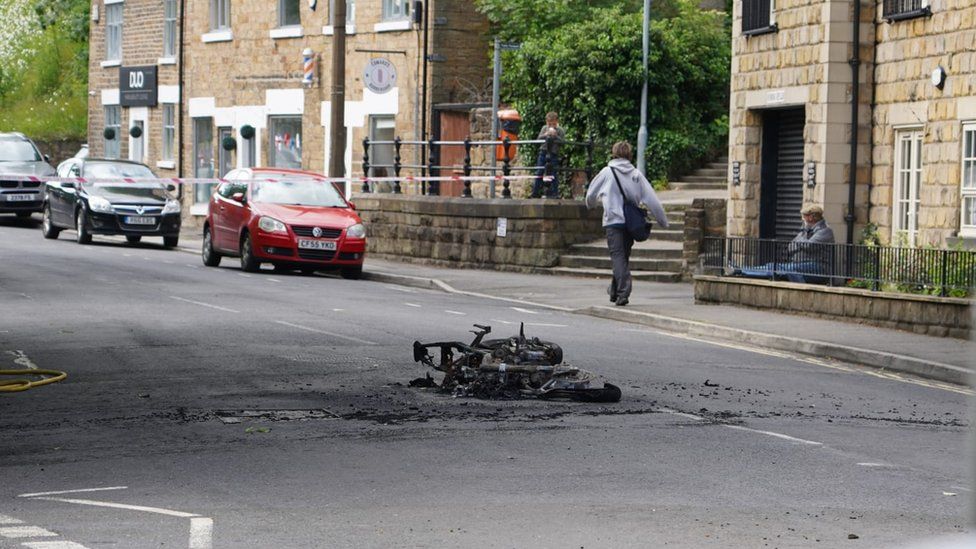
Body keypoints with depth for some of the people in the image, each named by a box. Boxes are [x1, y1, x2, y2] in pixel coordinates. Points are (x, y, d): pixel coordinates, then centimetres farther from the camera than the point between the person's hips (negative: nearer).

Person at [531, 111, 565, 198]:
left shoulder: (560, 130, 0)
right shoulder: (544, 128, 8)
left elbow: (563, 142, -9)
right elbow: (538, 139, 1)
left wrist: (555, 136, -19)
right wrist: (546, 134, -15)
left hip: (554, 153, -3)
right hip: (544, 152, 3)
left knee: (554, 174, -4)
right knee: (539, 172, 4)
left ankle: (554, 193, 4)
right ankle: (535, 192, 11)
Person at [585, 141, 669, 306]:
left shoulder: (607, 172, 0)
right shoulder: (636, 174, 5)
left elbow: (591, 195, 11)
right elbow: (652, 200, 2)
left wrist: (591, 205, 35)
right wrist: (663, 221, 9)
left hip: (613, 221, -4)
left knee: (618, 257, -7)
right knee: (624, 257, 16)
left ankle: (623, 292, -21)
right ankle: (615, 290, 27)